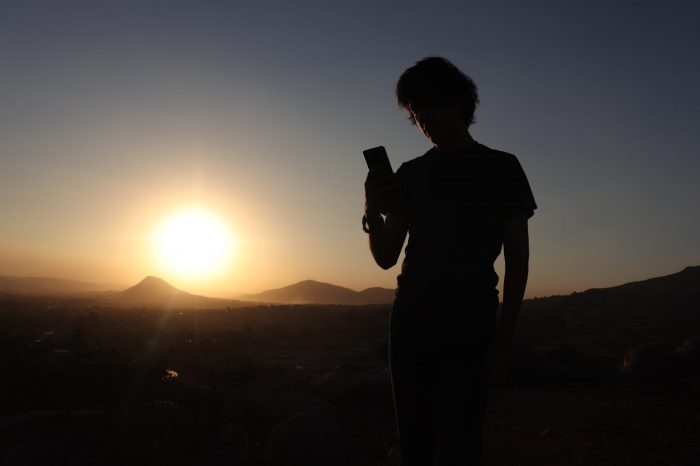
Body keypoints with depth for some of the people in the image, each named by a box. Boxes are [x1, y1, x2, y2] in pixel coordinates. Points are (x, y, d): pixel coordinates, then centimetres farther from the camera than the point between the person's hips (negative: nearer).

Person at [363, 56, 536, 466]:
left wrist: (503, 339, -8)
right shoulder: (410, 174, 13)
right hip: (410, 324, 4)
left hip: (469, 328, -4)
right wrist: (373, 214, -10)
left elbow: (518, 259, 0)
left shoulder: (500, 167, 3)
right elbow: (387, 257, 10)